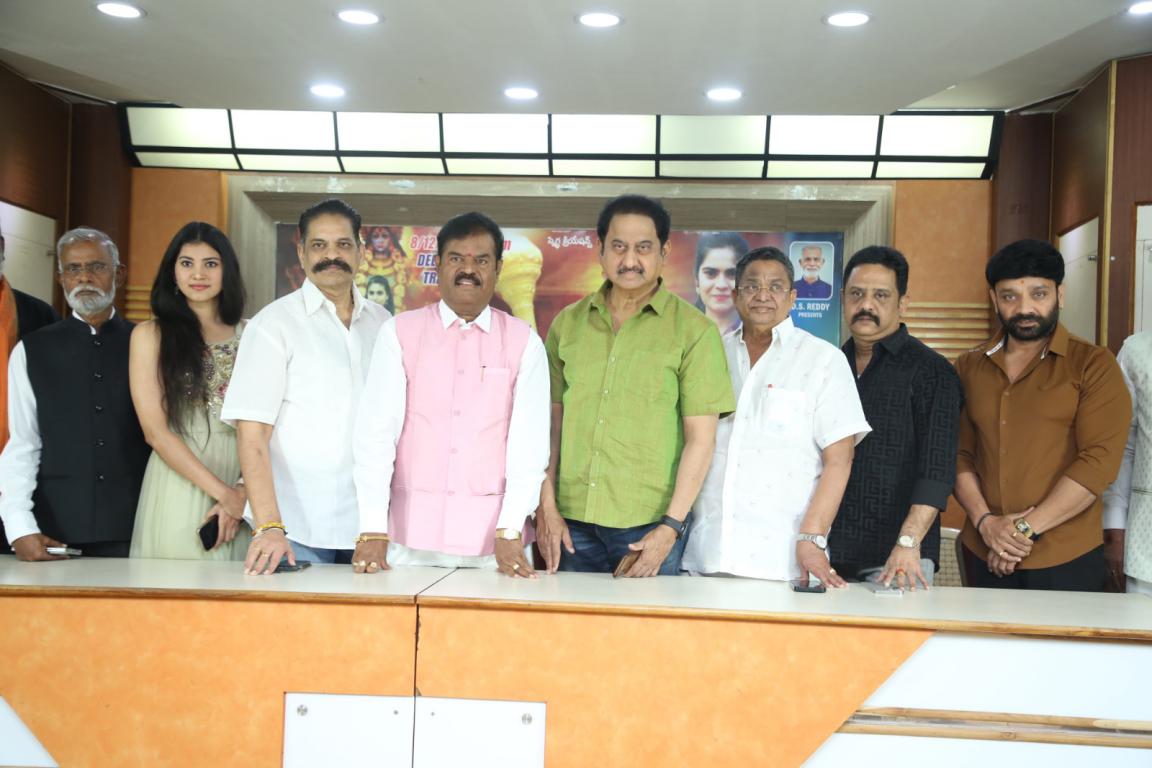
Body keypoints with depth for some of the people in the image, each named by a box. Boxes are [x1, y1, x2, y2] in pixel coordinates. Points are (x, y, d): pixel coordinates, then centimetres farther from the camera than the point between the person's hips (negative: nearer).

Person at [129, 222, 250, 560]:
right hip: (177, 487, -2)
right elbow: (155, 431, -4)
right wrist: (222, 492, -10)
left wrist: (244, 491, -10)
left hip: (241, 491, 2)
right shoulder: (150, 335, 3)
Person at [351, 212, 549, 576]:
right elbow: (376, 432, -3)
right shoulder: (399, 333, 3)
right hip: (411, 537, 0)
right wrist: (373, 531, -11)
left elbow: (529, 441, -2)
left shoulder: (525, 343, 4)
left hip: (493, 538, 0)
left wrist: (509, 532, -12)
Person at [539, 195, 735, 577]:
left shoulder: (694, 330, 0)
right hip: (572, 519, 3)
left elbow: (700, 438, -3)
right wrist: (546, 508, 3)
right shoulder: (567, 324, 10)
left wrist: (671, 527, -9)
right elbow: (551, 419, 10)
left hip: (648, 525, -2)